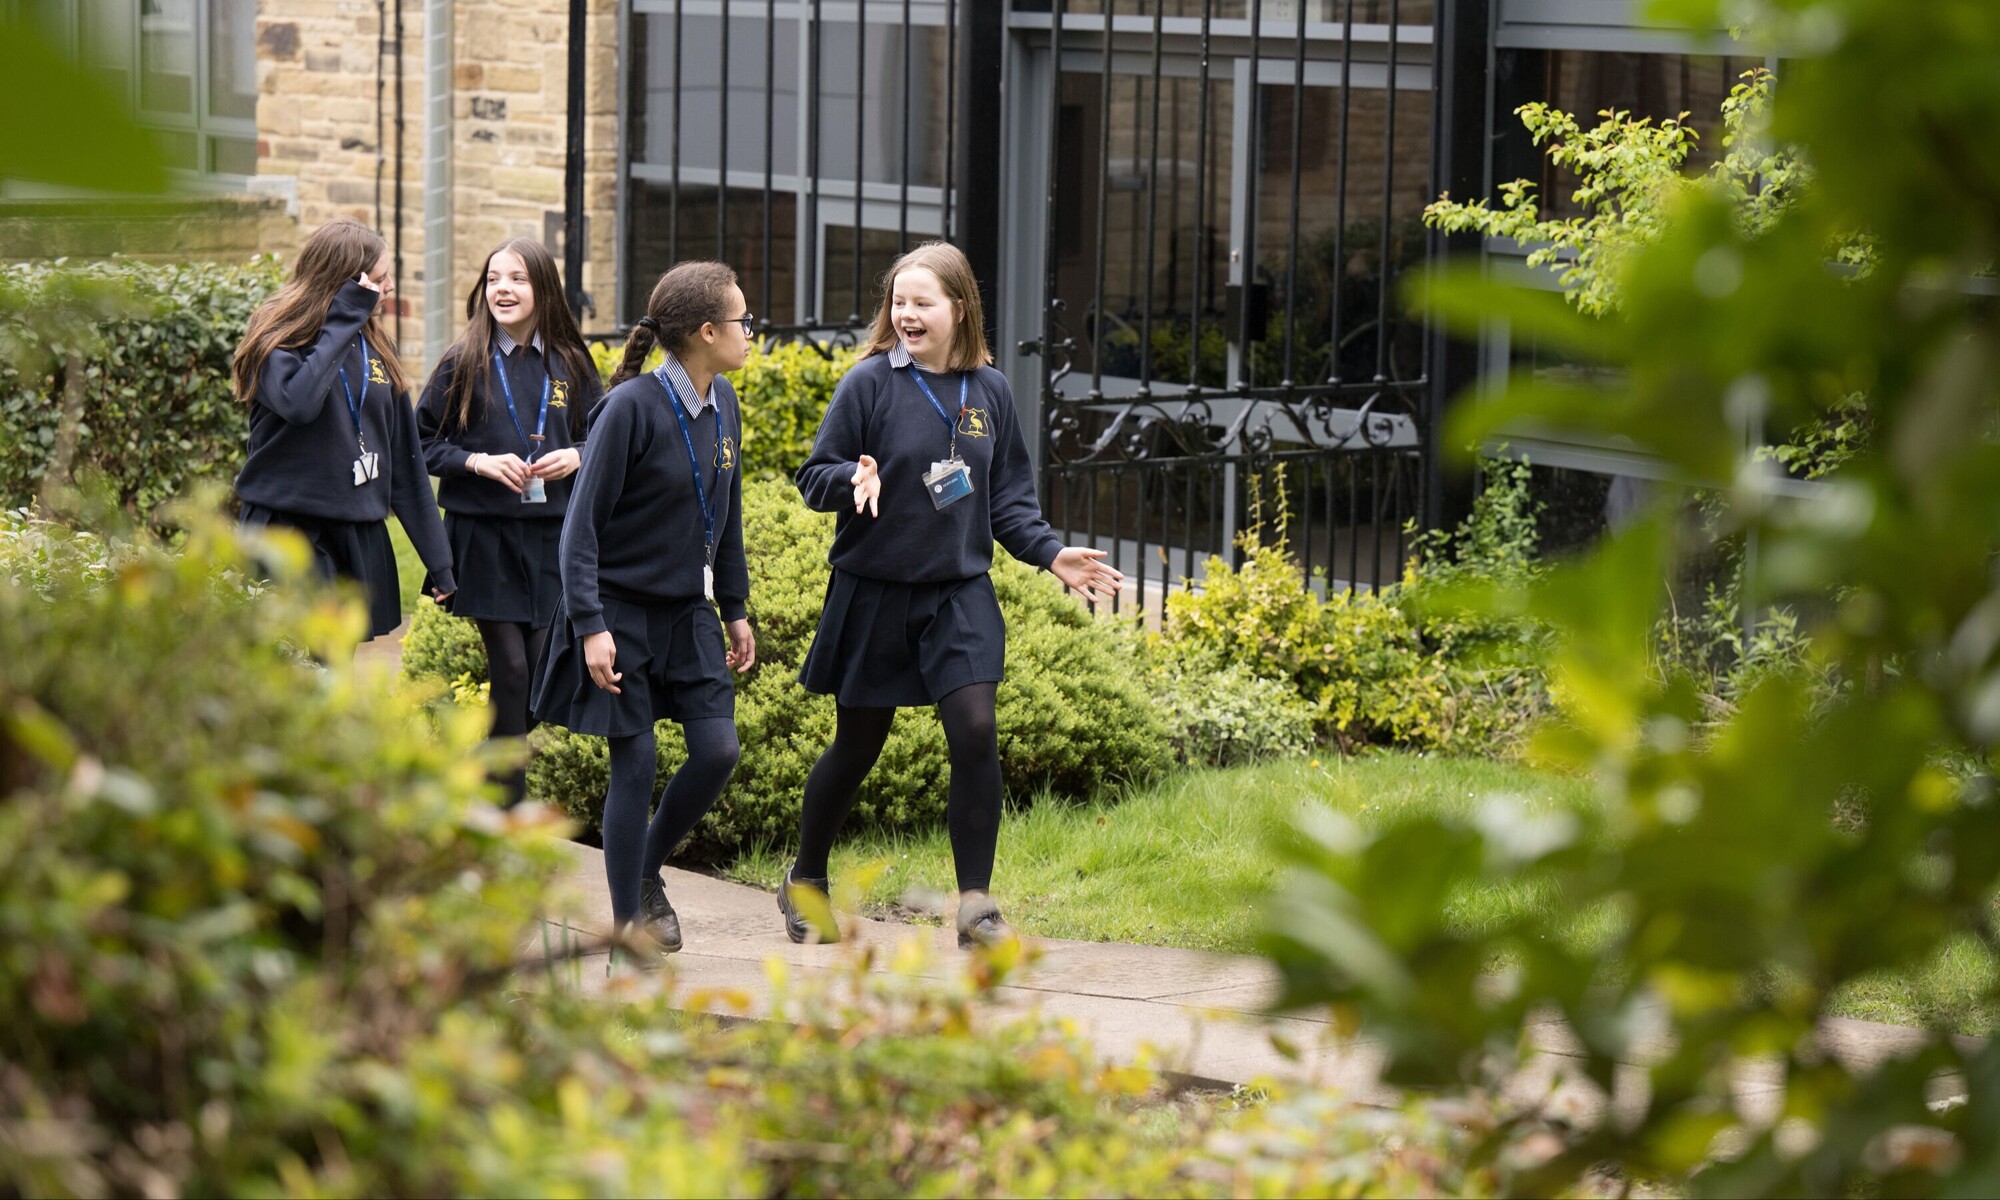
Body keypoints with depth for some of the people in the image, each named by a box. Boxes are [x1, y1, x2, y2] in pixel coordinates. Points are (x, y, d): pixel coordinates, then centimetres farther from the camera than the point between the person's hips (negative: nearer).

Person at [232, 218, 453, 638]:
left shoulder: (376, 346, 12)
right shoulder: (278, 342, -6)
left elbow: (405, 460, 14)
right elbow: (299, 402, -30)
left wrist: (438, 562, 13)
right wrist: (343, 322, -19)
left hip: (360, 538, 6)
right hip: (289, 529, -6)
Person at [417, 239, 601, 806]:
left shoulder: (570, 367, 6)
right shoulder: (464, 365, -1)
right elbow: (423, 444, 2)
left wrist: (576, 457, -6)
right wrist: (478, 463, -14)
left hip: (551, 540, 3)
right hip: (484, 539, -3)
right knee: (510, 669, -7)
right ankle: (510, 807, 1)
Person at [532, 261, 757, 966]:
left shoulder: (722, 405, 4)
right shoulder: (632, 407, -18)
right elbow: (583, 524, -16)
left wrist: (735, 609, 18)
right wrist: (590, 624, -21)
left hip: (688, 611, 6)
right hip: (622, 610, -6)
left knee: (718, 750, -3)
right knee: (635, 764, -5)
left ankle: (648, 872, 21)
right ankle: (628, 929, 5)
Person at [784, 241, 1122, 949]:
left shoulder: (988, 391, 4)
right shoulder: (870, 383, -7)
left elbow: (1009, 495, 12)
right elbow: (815, 478, -5)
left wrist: (1050, 554, -1)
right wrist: (854, 481, -26)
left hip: (960, 592, 2)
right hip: (874, 591, -2)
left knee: (974, 732, -13)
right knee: (857, 746, 8)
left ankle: (975, 904, -6)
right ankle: (805, 882, 30)